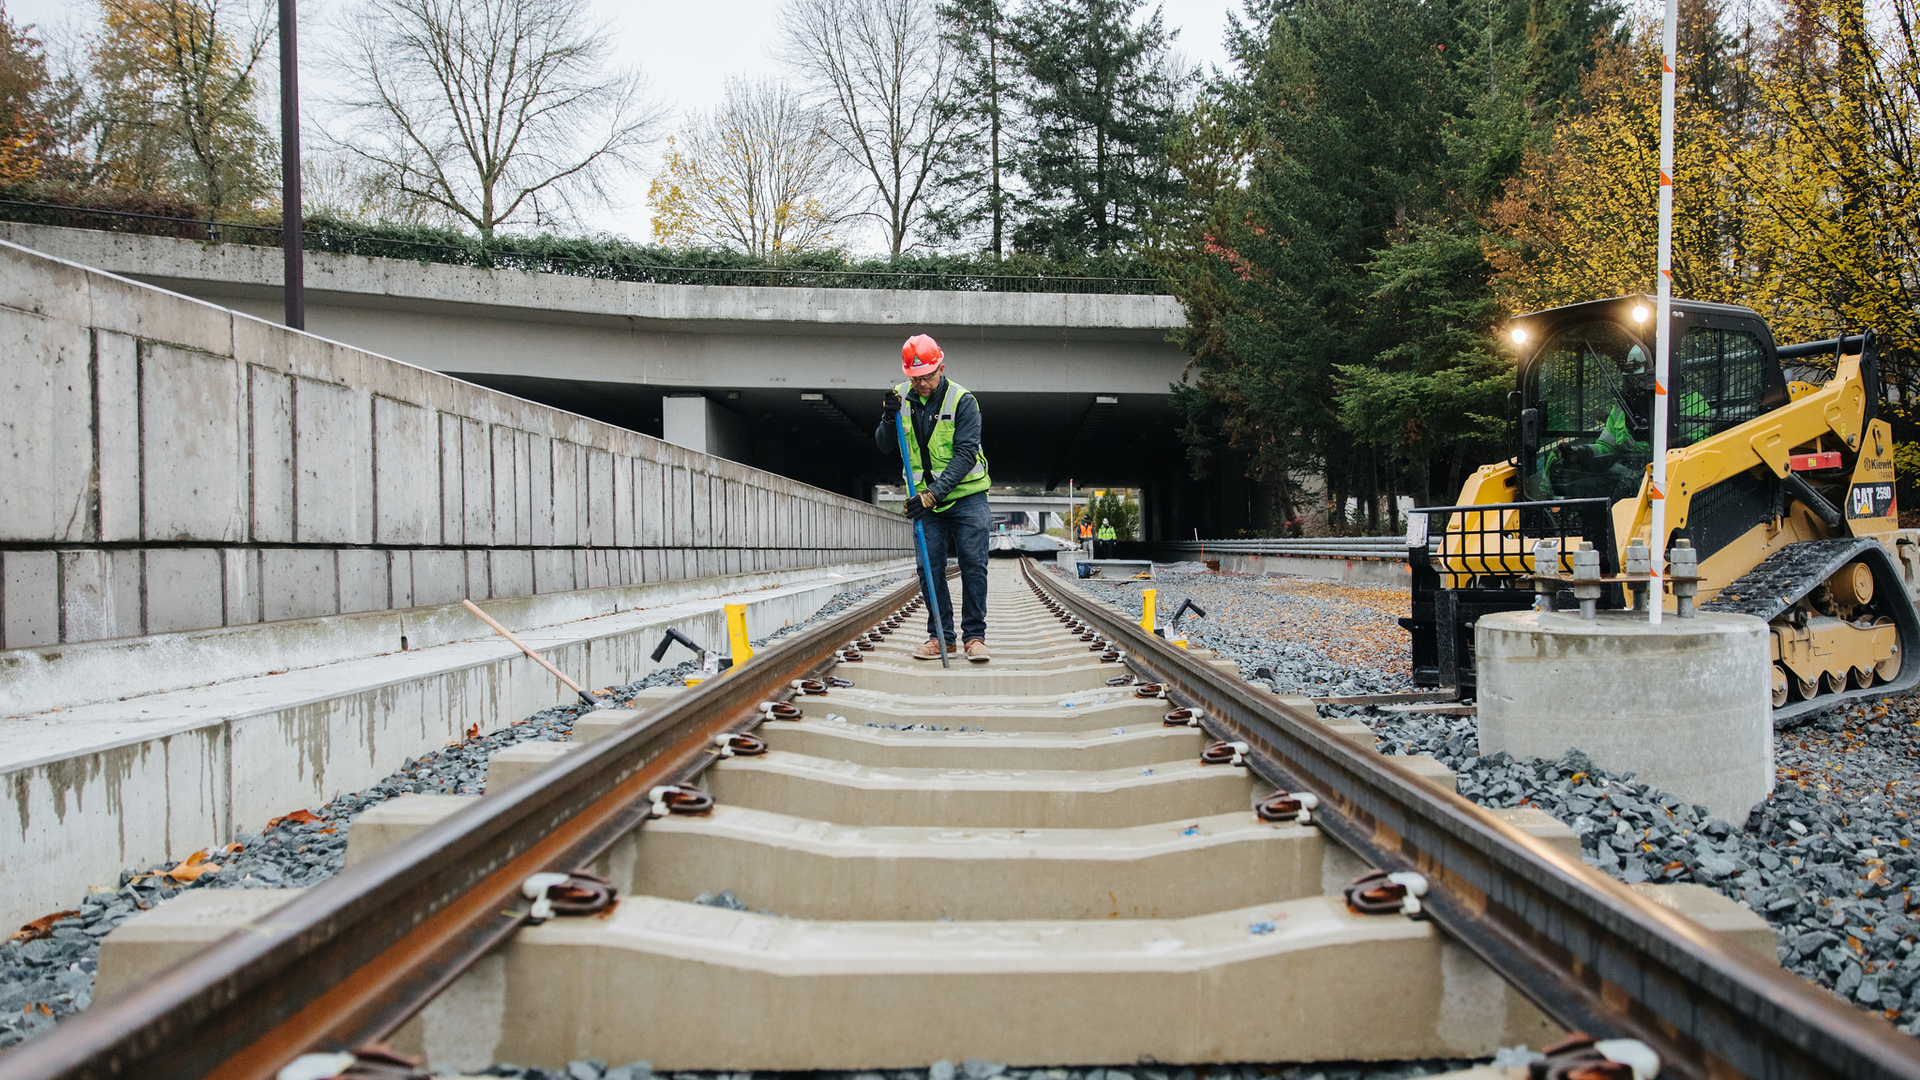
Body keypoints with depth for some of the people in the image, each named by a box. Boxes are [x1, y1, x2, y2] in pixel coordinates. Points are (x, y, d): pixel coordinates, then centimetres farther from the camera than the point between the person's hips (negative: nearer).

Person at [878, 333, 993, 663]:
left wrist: (934, 494, -26)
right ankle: (941, 636, 9)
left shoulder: (962, 400, -13)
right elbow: (886, 448, 4)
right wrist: (889, 418, -17)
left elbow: (965, 455, -19)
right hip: (927, 499, 4)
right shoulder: (901, 397, 0)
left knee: (973, 565, -6)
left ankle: (974, 636, 0)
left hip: (966, 495, -3)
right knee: (930, 568, 0)